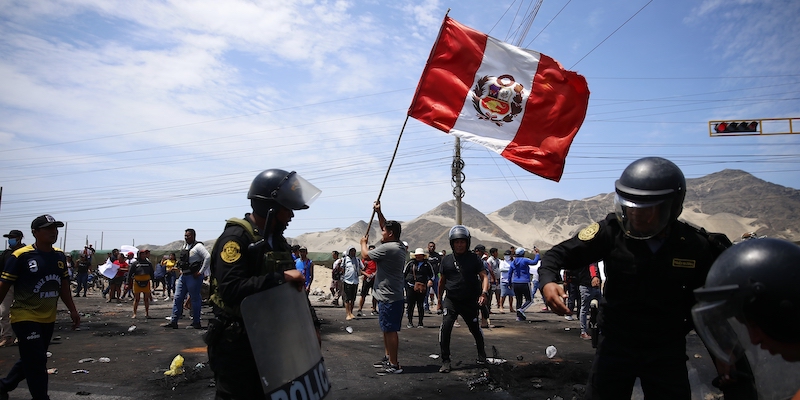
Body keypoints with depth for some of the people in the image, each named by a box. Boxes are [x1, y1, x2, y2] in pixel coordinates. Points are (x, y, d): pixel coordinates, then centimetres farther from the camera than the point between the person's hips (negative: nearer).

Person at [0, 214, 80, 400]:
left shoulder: (60, 256, 4)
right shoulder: (21, 256, -15)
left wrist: (72, 310, 15)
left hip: (48, 319, 7)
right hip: (25, 318, -7)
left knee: (30, 360, 19)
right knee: (37, 363, -6)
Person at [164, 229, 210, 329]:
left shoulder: (198, 246, -13)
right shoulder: (185, 246, 14)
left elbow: (208, 257, -26)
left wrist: (200, 272, -22)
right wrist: (181, 270, 18)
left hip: (193, 277, -9)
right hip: (183, 276, 9)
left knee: (195, 299, -1)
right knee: (177, 298, 8)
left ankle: (196, 323, 8)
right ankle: (173, 321, 13)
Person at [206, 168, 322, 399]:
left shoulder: (278, 241, 9)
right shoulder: (236, 238, -19)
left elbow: (293, 286, 15)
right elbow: (230, 290, -32)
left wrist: (312, 323, 7)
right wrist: (280, 278, -31)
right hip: (236, 345, -8)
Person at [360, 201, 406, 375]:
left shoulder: (387, 248, -19)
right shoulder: (399, 245, 9)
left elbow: (365, 255, -7)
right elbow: (387, 227, 23)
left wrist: (364, 242, 11)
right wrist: (379, 212, 21)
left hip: (389, 297, -10)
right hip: (393, 295, 10)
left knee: (390, 330, -5)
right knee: (387, 329, 19)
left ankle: (394, 364, 0)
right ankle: (388, 357, 29)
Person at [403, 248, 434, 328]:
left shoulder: (427, 264, 7)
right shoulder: (411, 263, 6)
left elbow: (432, 274, 15)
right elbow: (404, 273, 13)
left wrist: (430, 280, -4)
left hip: (422, 288, 0)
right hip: (410, 286, 0)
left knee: (420, 305, 2)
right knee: (410, 305, 0)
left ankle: (420, 323, 12)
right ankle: (410, 322, 12)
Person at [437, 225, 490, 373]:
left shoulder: (474, 259, -3)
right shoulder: (446, 260, 3)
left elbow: (484, 276, -6)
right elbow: (442, 281, 13)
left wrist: (484, 293, -23)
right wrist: (439, 300, 17)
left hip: (470, 301, 0)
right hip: (451, 300, 1)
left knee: (475, 329, 12)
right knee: (445, 327, -17)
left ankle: (481, 354, 41)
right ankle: (445, 361, -6)